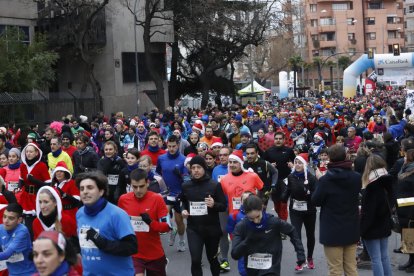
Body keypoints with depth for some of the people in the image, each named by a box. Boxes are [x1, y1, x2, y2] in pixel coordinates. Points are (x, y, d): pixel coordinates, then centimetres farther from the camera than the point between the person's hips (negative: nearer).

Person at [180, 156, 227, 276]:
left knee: (212, 258, 17)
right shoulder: (186, 186, 1)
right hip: (193, 229, 1)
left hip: (212, 228, -1)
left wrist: (214, 205, -24)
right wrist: (183, 211, -5)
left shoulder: (215, 185, -7)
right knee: (195, 260, -10)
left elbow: (224, 206, -3)